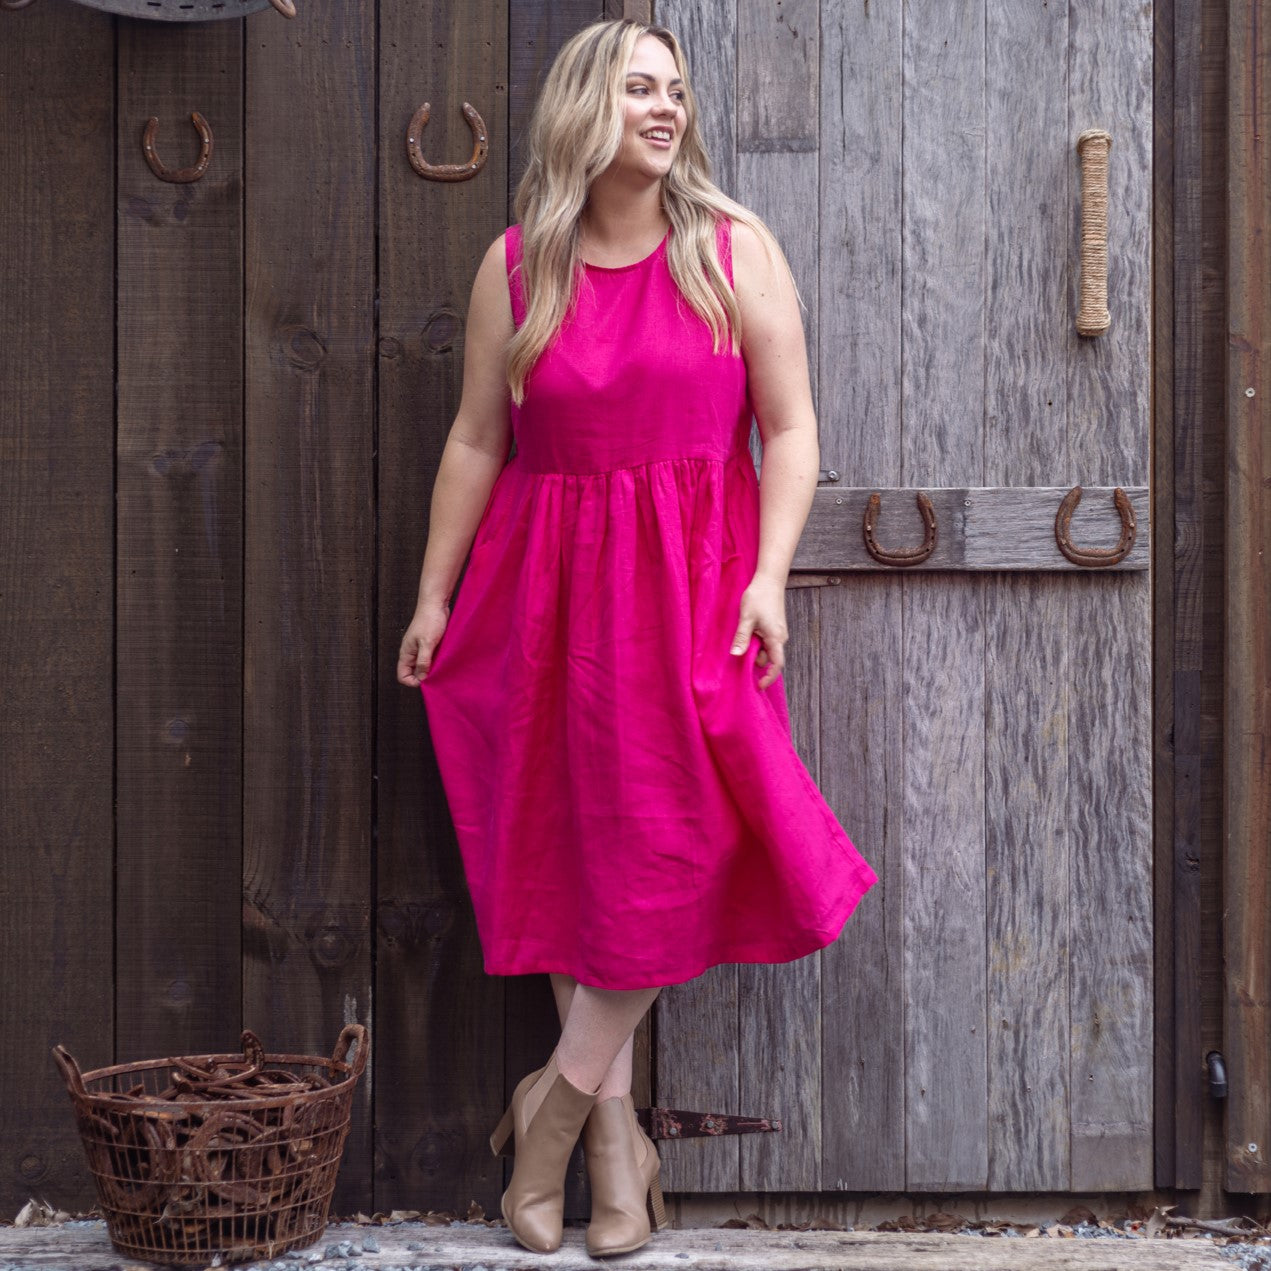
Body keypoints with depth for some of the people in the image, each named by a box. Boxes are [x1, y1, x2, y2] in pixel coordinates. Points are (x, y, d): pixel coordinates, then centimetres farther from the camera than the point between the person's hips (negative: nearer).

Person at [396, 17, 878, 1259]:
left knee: (662, 842, -4)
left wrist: (768, 576, -13)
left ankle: (557, 1097, 13)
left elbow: (791, 429, -2)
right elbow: (475, 440, 6)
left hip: (690, 582, -1)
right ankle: (614, 1125, 16)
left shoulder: (735, 249, -1)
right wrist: (433, 593, 5)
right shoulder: (514, 265, 3)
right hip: (551, 582, 1)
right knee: (569, 841, 4)